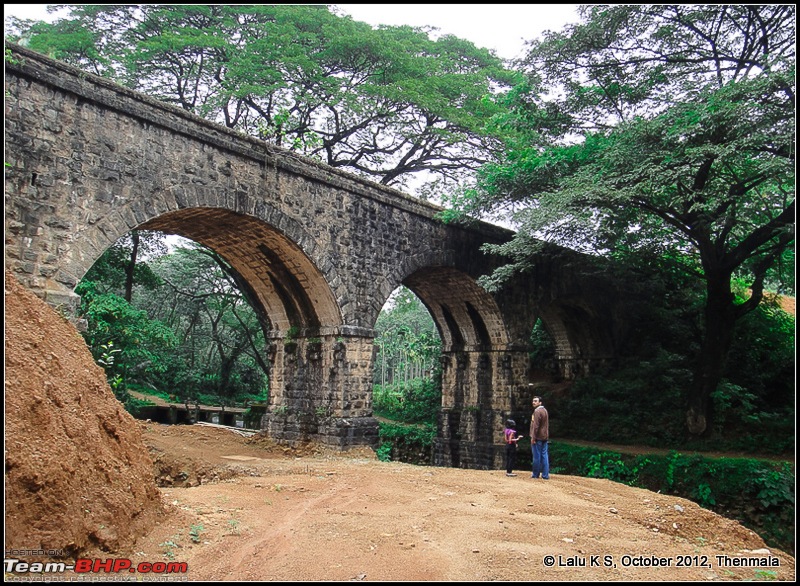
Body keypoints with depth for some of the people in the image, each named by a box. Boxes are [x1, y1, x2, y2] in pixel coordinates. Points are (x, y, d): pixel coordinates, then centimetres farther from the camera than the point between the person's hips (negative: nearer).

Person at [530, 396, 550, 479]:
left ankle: (535, 474, 4)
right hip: (545, 437, 9)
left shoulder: (537, 411, -13)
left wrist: (533, 437, -18)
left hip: (538, 438, -9)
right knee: (544, 455, 6)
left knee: (536, 456, -2)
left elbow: (536, 425, -19)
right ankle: (545, 475, 6)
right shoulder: (544, 410, 16)